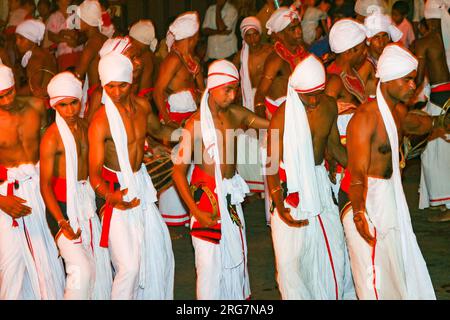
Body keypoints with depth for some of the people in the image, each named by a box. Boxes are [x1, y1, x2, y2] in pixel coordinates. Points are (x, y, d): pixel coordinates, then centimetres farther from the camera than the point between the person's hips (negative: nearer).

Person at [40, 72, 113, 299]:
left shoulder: (85, 127, 6)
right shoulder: (52, 137, -14)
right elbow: (45, 185, -15)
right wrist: (62, 222, -22)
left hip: (86, 201, 7)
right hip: (62, 204, -7)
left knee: (98, 262, 11)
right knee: (81, 269, -15)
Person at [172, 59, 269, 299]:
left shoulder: (237, 114, 1)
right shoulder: (196, 124, -16)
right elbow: (178, 171, -16)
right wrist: (196, 212, -20)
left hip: (231, 195, 6)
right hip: (207, 195, -6)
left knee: (236, 254, 15)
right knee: (210, 262, -3)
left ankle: (237, 296, 30)